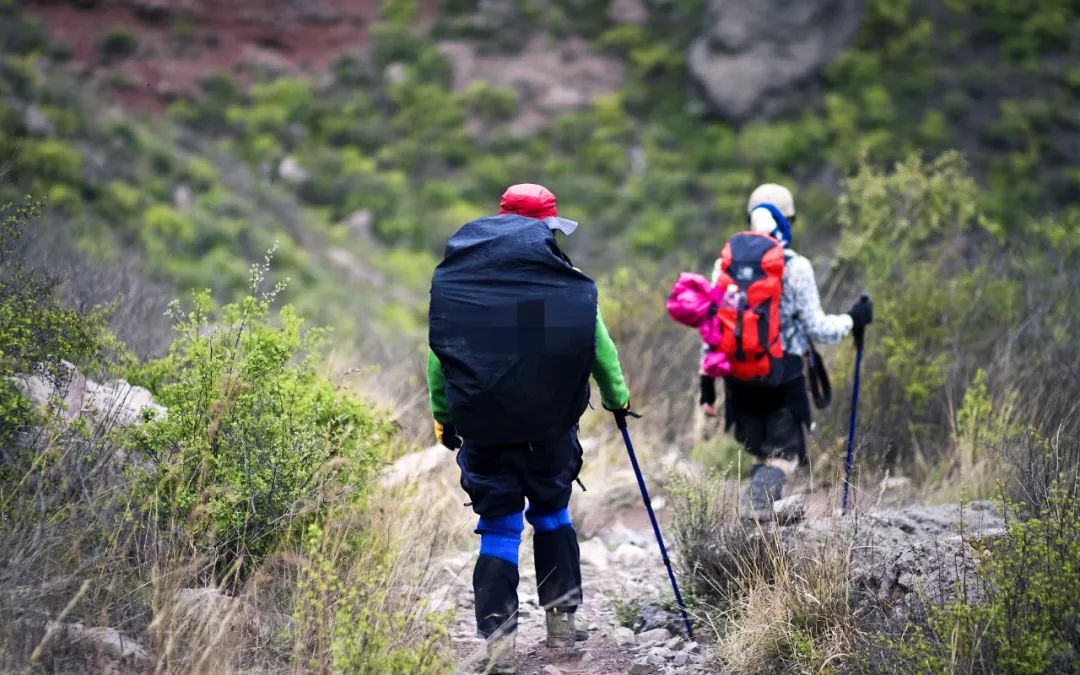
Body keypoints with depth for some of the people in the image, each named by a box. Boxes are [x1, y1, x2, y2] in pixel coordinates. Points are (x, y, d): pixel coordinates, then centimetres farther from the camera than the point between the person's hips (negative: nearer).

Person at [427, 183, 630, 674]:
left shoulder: (453, 281, 2)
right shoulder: (565, 283, -3)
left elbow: (438, 355, 4)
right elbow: (599, 346, 4)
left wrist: (443, 415, 13)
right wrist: (617, 398, 19)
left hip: (481, 426, 1)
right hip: (549, 425, -1)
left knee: (499, 526, 6)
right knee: (552, 513, 19)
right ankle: (560, 620, 21)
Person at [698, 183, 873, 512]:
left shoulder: (726, 264, 4)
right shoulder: (796, 266, -8)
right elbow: (816, 327, -5)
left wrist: (707, 379, 12)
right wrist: (853, 320, 12)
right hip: (783, 374, -4)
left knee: (761, 453, 18)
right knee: (784, 455, 1)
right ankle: (754, 508, -25)